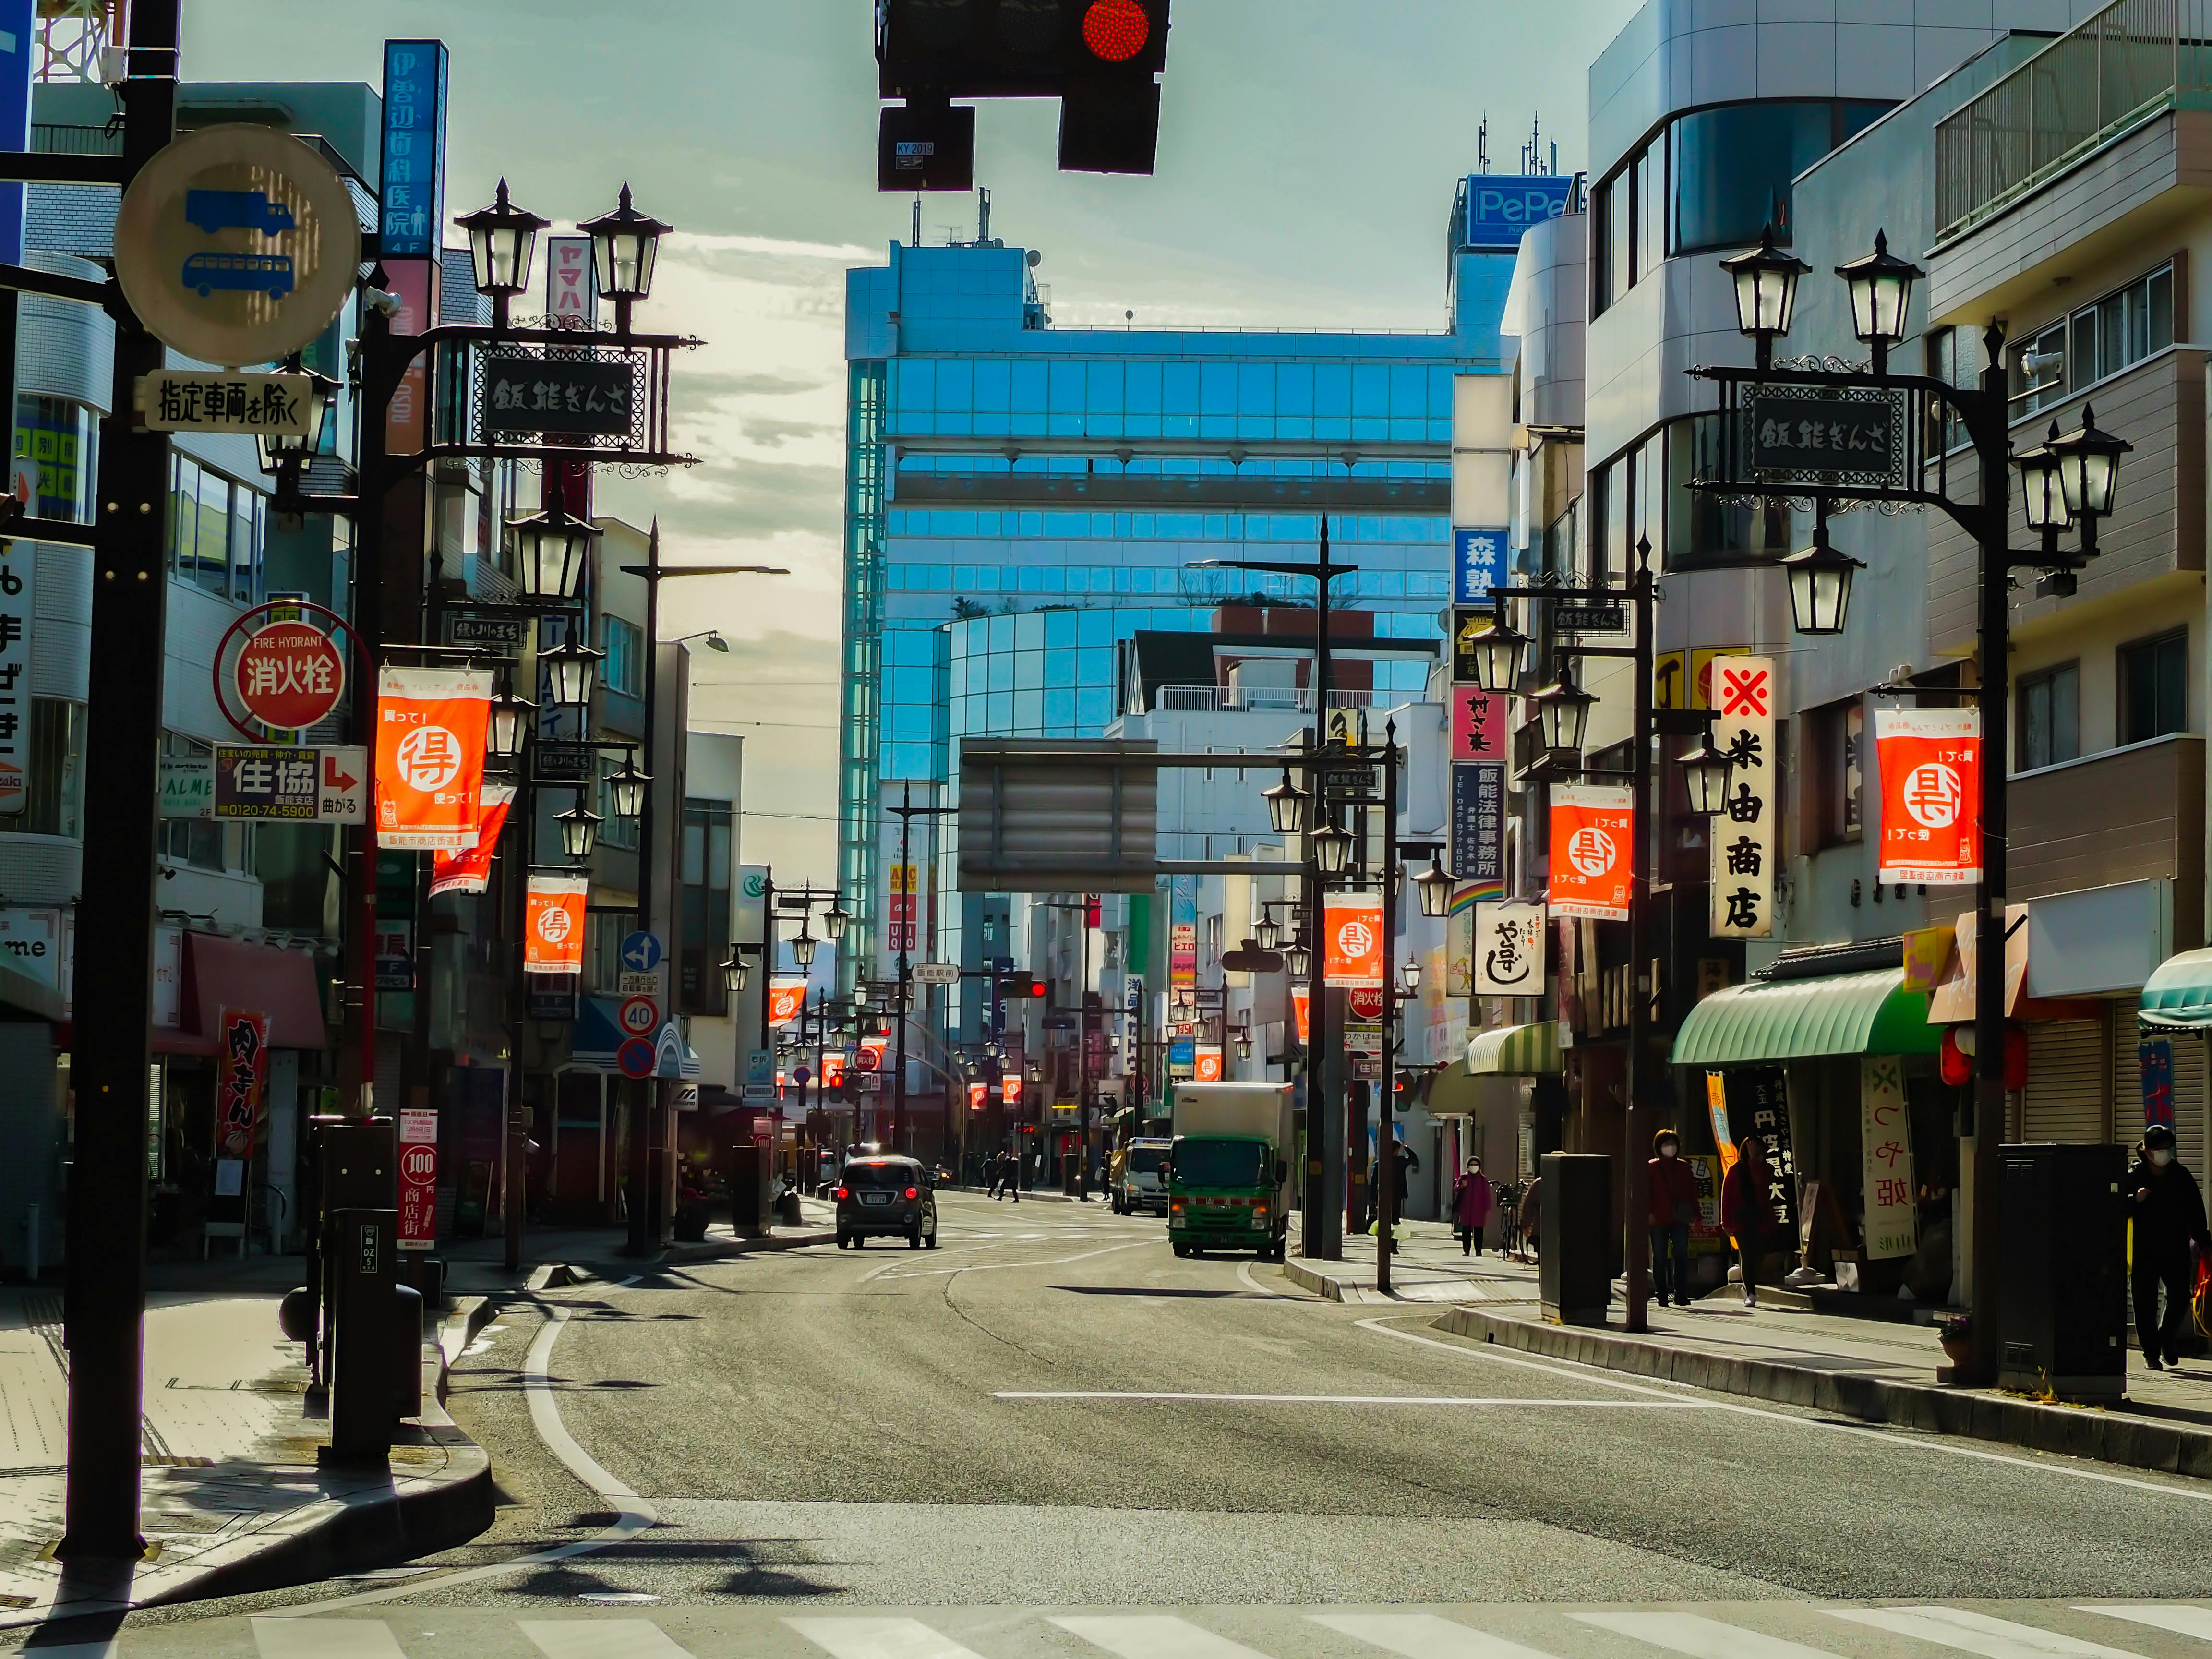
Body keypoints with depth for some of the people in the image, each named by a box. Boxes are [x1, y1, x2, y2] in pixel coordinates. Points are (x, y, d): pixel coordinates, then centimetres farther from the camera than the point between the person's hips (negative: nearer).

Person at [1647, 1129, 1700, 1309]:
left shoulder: (1684, 1168, 13)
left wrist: (1695, 1214, 5)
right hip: (1659, 1219, -2)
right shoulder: (1651, 1168, 5)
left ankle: (1681, 1294, 0)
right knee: (1660, 1257, 2)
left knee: (1681, 1256, -4)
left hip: (1680, 1219, 2)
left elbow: (1692, 1192, 12)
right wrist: (1649, 1213, -12)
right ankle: (1662, 1295, 6)